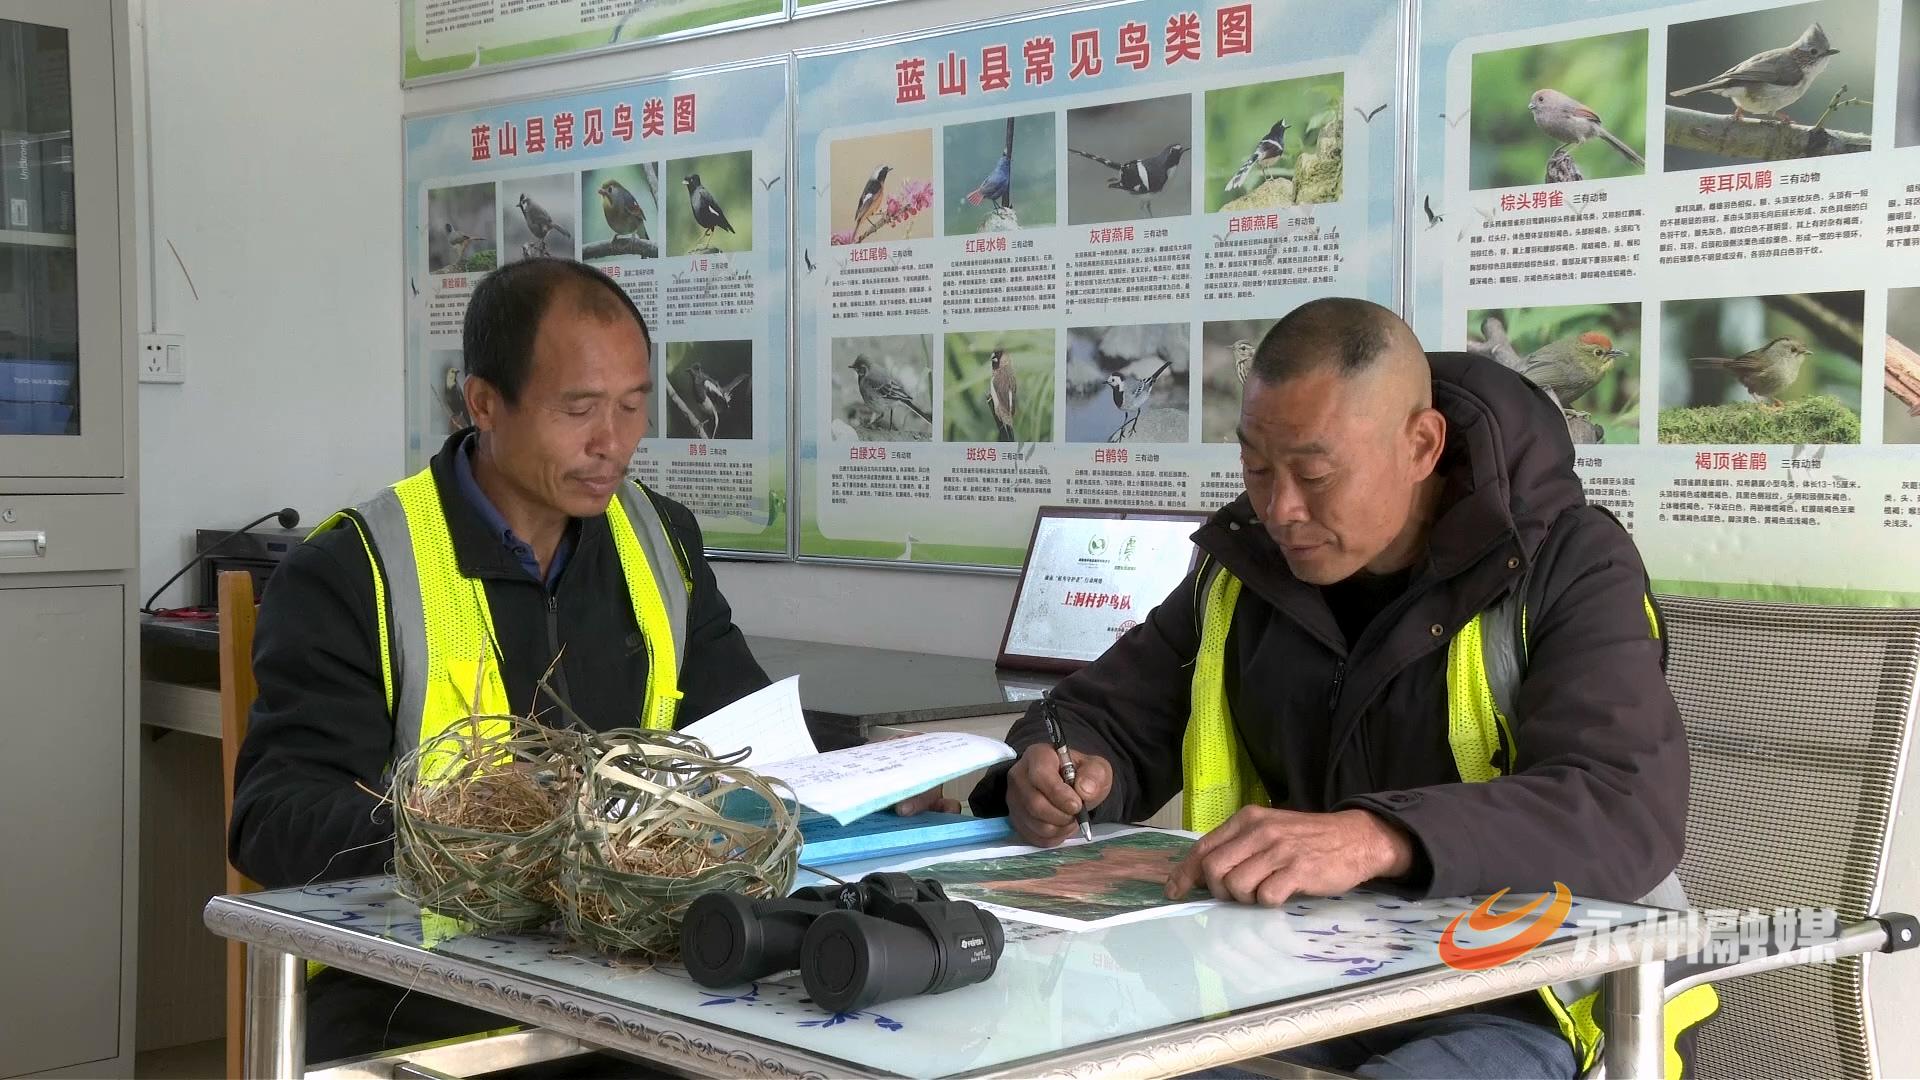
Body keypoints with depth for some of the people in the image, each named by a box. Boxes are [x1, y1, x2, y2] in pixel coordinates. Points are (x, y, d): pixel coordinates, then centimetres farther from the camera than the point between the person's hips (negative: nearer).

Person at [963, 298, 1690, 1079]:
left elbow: (1630, 810, -23)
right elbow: (1109, 716, 19)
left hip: (1493, 1007, -4)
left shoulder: (1566, 567, -8)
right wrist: (1058, 768, -7)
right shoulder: (1244, 563, 8)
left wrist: (1377, 839, -38)